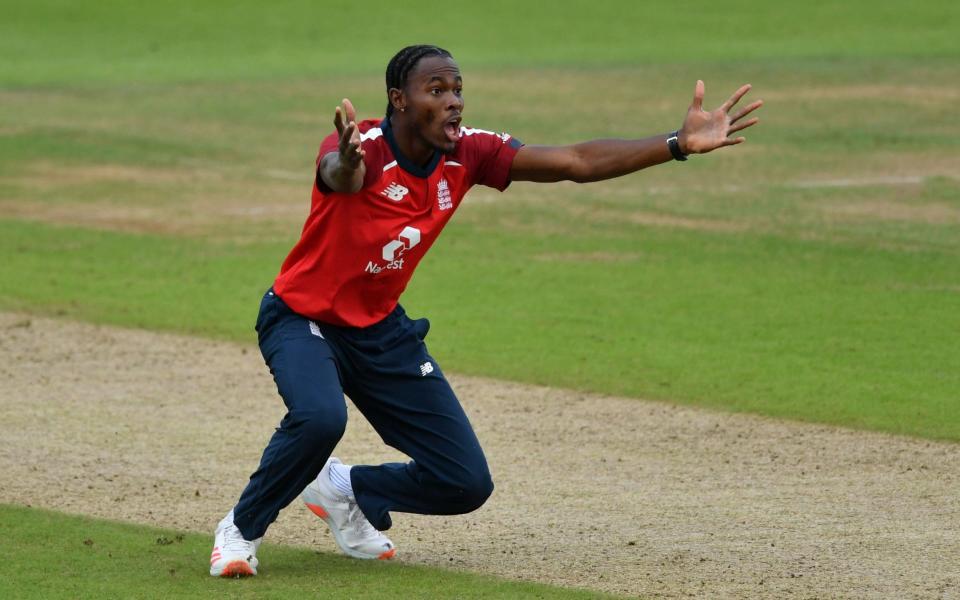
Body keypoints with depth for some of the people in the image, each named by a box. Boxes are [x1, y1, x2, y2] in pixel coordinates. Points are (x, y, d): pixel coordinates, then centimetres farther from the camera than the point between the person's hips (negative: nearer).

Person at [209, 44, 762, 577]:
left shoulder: (466, 155, -11)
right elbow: (341, 176, -53)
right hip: (302, 319, -6)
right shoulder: (363, 148, -28)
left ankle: (345, 490, 28)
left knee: (466, 483, 1)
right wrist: (346, 165, -79)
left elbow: (578, 162, -11)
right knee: (320, 418, -37)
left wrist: (679, 145, -21)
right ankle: (242, 529, -9)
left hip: (380, 329, 6)